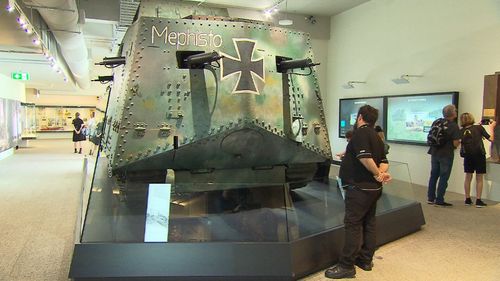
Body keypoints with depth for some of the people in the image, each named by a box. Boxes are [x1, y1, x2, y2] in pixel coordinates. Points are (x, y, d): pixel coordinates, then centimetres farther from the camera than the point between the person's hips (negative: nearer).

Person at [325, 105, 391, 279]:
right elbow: (384, 162, 9)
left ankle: (346, 266, 0)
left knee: (353, 225, -5)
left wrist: (377, 174, -11)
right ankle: (365, 260, 25)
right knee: (368, 223, 15)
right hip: (373, 188, 10)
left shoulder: (361, 133, -14)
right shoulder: (376, 137, 15)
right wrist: (381, 173, -10)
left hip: (360, 188, -10)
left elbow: (365, 157, -26)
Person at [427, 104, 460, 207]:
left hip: (434, 153, 5)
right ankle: (439, 200, 8)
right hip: (446, 155, -5)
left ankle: (430, 198, 21)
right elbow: (455, 144, -15)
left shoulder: (436, 122, 1)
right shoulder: (454, 126, -15)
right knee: (443, 178, 4)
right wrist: (459, 142, 5)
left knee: (433, 175, 14)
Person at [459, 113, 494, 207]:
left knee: (468, 177, 12)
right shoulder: (479, 127, -5)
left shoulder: (461, 131, 0)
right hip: (479, 155, -2)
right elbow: (490, 139, -2)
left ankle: (467, 199, 15)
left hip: (467, 156, 2)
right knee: (479, 179, 6)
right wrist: (491, 128, 12)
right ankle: (478, 201, 6)